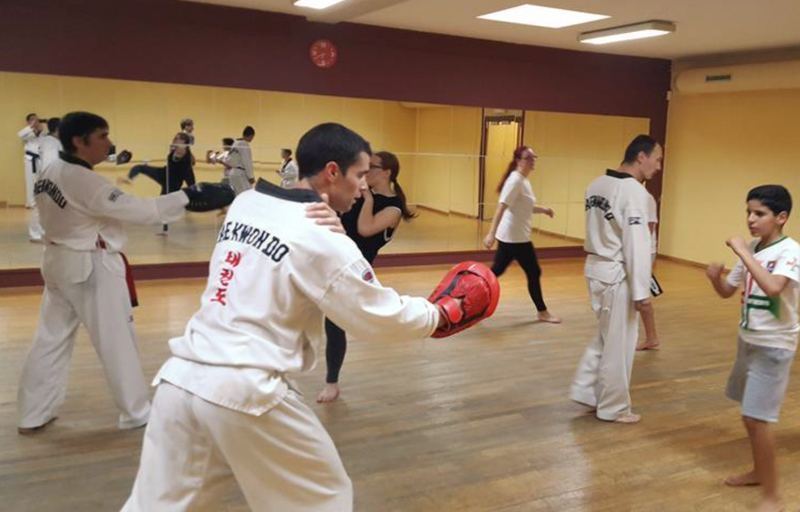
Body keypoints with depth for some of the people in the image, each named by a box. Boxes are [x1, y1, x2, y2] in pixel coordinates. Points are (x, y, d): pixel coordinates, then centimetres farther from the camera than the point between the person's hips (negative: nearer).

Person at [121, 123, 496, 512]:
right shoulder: (323, 239, -10)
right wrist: (443, 313, 13)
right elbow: (383, 317, -3)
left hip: (181, 378, 7)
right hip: (245, 392, -6)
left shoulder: (245, 204, 9)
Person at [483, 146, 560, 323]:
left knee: (496, 271, 12)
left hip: (510, 235, 9)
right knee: (534, 272, 4)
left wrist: (543, 209, 13)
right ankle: (542, 312, 19)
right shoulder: (515, 180, -17)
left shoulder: (523, 180, 12)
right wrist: (491, 233, -32)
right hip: (516, 236, -9)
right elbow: (502, 207, -26)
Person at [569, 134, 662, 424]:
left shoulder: (597, 184, 7)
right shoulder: (635, 191, -19)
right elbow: (637, 244, -21)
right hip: (617, 274, -8)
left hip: (595, 268, 8)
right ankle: (613, 408, 19)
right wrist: (641, 290, -16)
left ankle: (585, 390, 26)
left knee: (606, 336, 23)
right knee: (619, 343, 6)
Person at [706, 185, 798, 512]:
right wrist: (714, 277, -11)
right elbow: (727, 292, 10)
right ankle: (759, 471, 39)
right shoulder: (752, 250, 3)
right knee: (749, 413, 19)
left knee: (756, 418, -8)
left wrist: (743, 252, -32)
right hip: (748, 339, 8)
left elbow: (772, 288, -38)